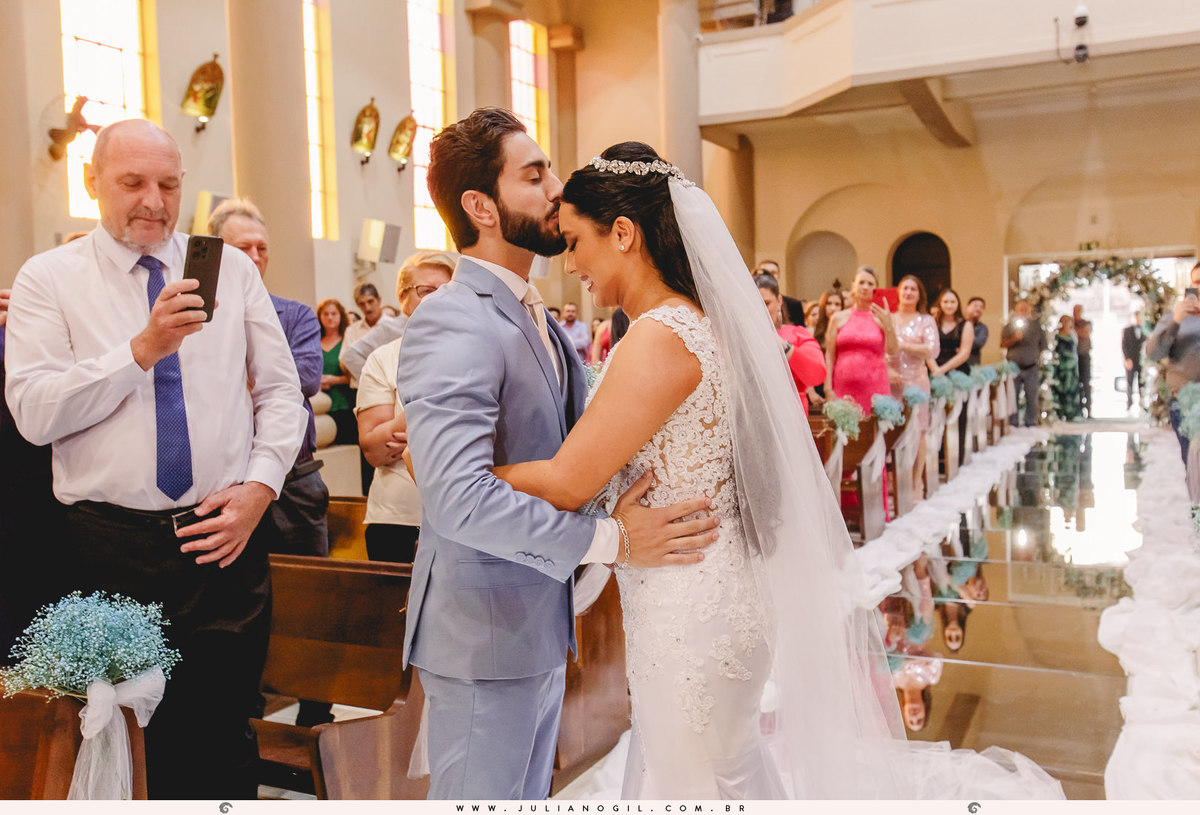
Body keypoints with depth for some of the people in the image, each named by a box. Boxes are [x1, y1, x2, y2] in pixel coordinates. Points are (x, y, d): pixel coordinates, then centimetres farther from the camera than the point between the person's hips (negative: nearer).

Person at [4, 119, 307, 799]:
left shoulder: (232, 270, 8)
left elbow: (280, 394, 7)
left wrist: (259, 487, -6)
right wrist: (143, 349, -19)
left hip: (224, 539, 1)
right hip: (113, 547, -1)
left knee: (225, 747, 7)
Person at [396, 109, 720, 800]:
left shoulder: (535, 315, 11)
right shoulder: (452, 324, -22)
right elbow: (459, 497, -32)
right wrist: (610, 540, -27)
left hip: (542, 624, 9)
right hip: (485, 639, -9)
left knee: (529, 793, 22)